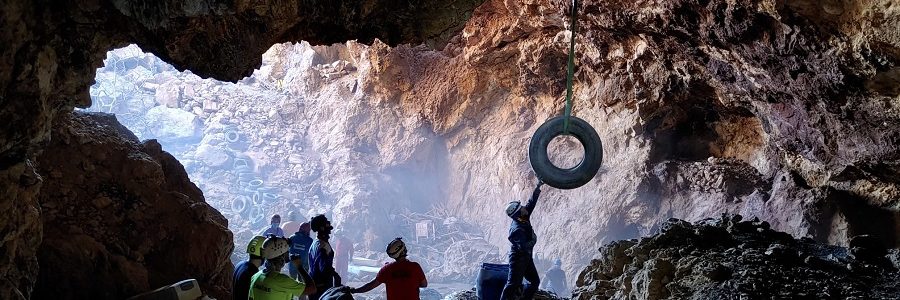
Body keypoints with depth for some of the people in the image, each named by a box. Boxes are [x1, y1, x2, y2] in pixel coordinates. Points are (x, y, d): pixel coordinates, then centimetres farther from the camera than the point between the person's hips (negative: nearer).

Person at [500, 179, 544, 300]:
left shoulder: (524, 219, 1)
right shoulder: (516, 229, -25)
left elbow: (531, 202, 4)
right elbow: (523, 246, -35)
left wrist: (538, 187, 3)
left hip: (526, 257, 10)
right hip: (518, 258, -10)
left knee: (535, 281, 12)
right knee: (513, 283, -10)